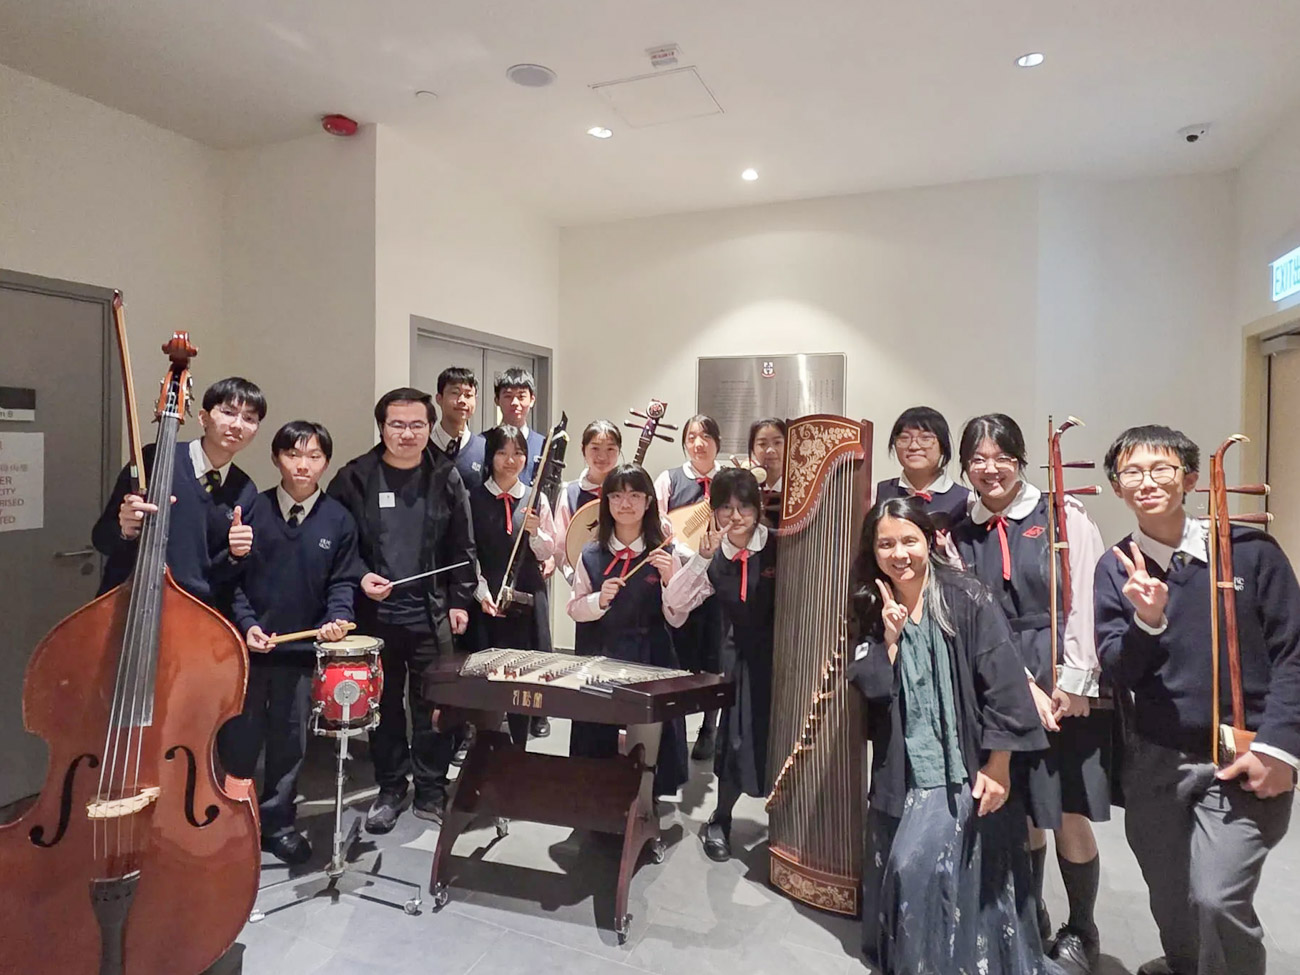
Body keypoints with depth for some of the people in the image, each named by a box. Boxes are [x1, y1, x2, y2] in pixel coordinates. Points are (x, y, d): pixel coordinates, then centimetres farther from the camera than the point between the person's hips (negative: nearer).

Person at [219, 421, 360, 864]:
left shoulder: (339, 520, -1)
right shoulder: (252, 509, -1)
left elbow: (342, 582, 1)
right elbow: (232, 575, 0)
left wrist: (336, 618, -16)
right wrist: (246, 622, -11)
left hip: (303, 647, 0)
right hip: (249, 643, 0)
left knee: (290, 740, 11)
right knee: (241, 738, 10)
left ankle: (277, 821, 27)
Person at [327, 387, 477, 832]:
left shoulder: (446, 478, 1)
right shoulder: (355, 477, -1)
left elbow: (462, 548, 4)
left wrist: (460, 600, 0)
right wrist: (358, 578, -12)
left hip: (432, 616, 0)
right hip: (375, 615, 0)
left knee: (433, 707, 6)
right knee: (384, 707, 12)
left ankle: (431, 791, 23)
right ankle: (390, 789, 29)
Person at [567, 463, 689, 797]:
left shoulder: (664, 554, -3)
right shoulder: (591, 554, 2)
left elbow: (677, 620, -5)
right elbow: (574, 609, 7)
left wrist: (668, 580, -21)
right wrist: (600, 600, -12)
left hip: (651, 658, -1)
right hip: (602, 656, 2)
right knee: (595, 743, 10)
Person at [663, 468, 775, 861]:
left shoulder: (780, 547, -10)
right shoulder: (715, 561, 1)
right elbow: (674, 602, -9)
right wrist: (702, 557, -19)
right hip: (742, 659, 3)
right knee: (739, 738, 6)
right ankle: (720, 820, 30)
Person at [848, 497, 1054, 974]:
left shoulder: (966, 598, -11)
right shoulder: (873, 610, 3)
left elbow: (1003, 685, -12)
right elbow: (868, 691, -1)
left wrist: (998, 767, -13)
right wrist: (889, 637, -14)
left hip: (963, 766, -4)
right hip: (904, 769, 5)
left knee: (918, 865, -12)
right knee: (900, 871, 9)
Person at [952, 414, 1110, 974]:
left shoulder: (1062, 515, -4)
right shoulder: (961, 533, 3)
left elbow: (1085, 602, -8)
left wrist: (1072, 684, -12)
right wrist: (1027, 687, -9)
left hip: (1066, 682, -2)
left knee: (1070, 813, 3)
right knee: (1020, 811, 11)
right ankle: (1032, 923, 33)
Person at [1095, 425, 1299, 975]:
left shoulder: (1250, 551, -6)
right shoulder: (1115, 568, -1)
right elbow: (1118, 673, -4)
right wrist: (1146, 621, -23)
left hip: (1240, 761, -2)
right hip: (1154, 761, 3)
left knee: (1218, 899, -17)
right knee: (1171, 906, 17)